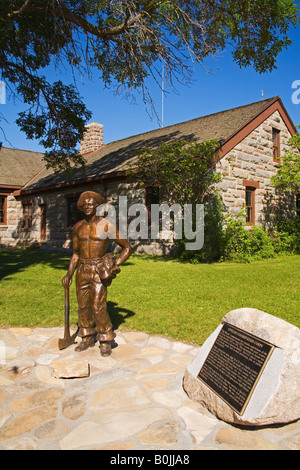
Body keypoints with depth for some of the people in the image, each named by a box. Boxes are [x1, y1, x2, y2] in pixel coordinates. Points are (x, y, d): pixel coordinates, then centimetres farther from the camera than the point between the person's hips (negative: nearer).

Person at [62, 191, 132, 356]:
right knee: (83, 306, 11)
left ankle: (105, 342, 11)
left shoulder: (106, 226, -8)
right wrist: (69, 274, 6)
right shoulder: (78, 227, 7)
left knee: (99, 307, -8)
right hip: (82, 271, 5)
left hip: (98, 271, -5)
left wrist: (115, 266, -10)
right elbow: (76, 254, 15)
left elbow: (127, 247, -2)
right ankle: (87, 339, 29)